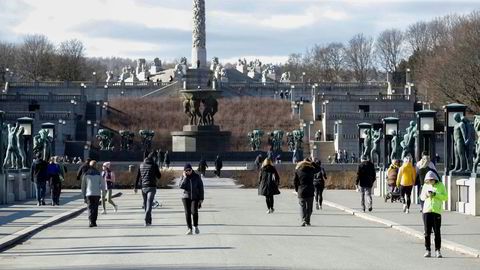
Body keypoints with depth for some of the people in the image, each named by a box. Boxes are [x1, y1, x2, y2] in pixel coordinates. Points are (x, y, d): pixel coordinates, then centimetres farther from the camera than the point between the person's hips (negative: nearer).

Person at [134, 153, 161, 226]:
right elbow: (159, 176, 1)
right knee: (149, 204, -12)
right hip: (152, 187, -4)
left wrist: (135, 187, 14)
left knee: (145, 204, 14)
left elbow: (137, 176, 11)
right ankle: (147, 220, -28)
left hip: (144, 187, 4)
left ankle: (149, 221, 20)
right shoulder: (154, 165, -2)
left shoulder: (141, 165, 10)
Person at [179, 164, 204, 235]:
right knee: (187, 213, -1)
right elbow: (181, 186, -12)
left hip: (195, 197, -2)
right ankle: (189, 229, 7)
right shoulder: (184, 177, 3)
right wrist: (185, 177, -14)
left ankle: (196, 226, 4)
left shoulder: (197, 177, 0)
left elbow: (201, 188, 3)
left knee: (194, 211, -17)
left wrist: (201, 199, -1)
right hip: (186, 197, 2)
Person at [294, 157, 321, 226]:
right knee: (309, 207, 10)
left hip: (301, 191, 0)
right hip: (310, 191, 0)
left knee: (302, 206, 4)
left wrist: (297, 190, 13)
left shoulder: (298, 170, 0)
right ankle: (307, 221, 10)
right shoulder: (311, 170, -3)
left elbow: (295, 181, 2)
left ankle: (303, 220, -14)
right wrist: (312, 163, 12)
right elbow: (318, 169, 17)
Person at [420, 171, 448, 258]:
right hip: (427, 211, 2)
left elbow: (445, 197, -2)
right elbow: (422, 197, 15)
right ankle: (427, 250, 7)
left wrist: (435, 194, -14)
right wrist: (426, 195, -7)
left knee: (437, 232, -3)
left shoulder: (440, 185, 2)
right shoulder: (425, 185, 11)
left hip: (437, 211, -2)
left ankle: (438, 250, 4)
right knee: (427, 232, 1)